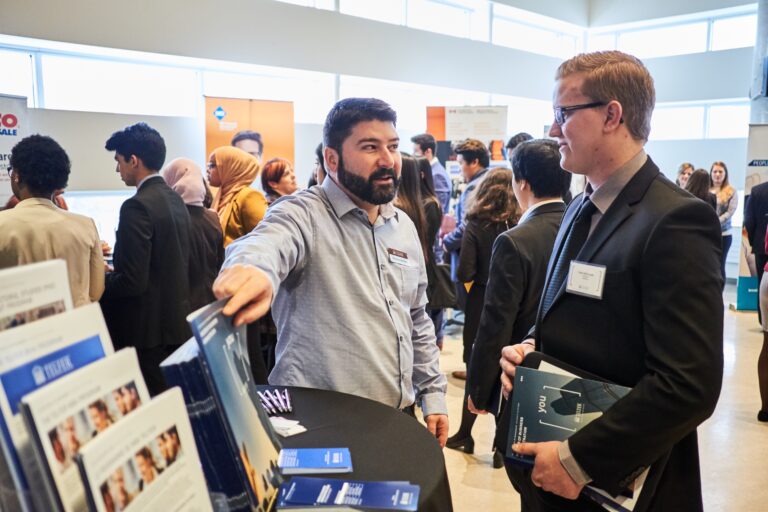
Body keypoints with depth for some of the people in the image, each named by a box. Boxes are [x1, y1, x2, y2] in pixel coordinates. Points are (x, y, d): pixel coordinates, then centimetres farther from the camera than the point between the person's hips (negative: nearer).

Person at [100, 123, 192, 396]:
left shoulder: (138, 206, -19)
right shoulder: (175, 199, 7)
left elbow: (133, 281, -22)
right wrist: (111, 271, 18)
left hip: (147, 330, -8)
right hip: (177, 321, 9)